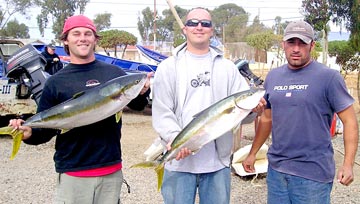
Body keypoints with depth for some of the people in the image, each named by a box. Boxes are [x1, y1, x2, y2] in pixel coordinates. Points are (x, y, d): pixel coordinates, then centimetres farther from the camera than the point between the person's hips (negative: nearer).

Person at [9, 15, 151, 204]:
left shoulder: (115, 73, 3)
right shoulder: (55, 82, 0)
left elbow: (137, 105, 11)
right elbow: (45, 129, 3)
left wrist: (142, 93, -10)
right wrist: (30, 133, -18)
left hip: (112, 170, 1)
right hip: (72, 175, -1)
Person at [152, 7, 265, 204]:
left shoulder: (227, 67, 10)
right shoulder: (168, 67, 3)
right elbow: (161, 112, -4)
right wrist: (174, 138, -22)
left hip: (218, 162, 2)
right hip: (179, 160, -2)